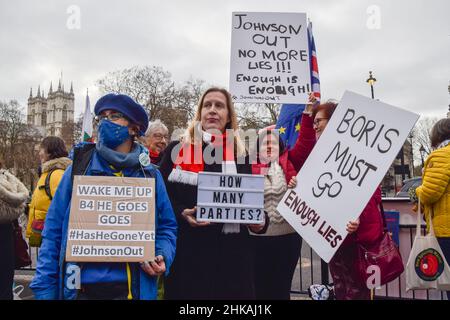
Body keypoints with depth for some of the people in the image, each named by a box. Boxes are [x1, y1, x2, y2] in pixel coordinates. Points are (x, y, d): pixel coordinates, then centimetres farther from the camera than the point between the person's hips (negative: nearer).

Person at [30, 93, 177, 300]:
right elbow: (53, 231, 0)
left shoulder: (150, 175, 3)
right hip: (81, 288, 0)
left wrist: (162, 257, -12)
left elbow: (167, 227, 8)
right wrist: (45, 288, -5)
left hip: (129, 288, 0)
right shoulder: (79, 170, 1)